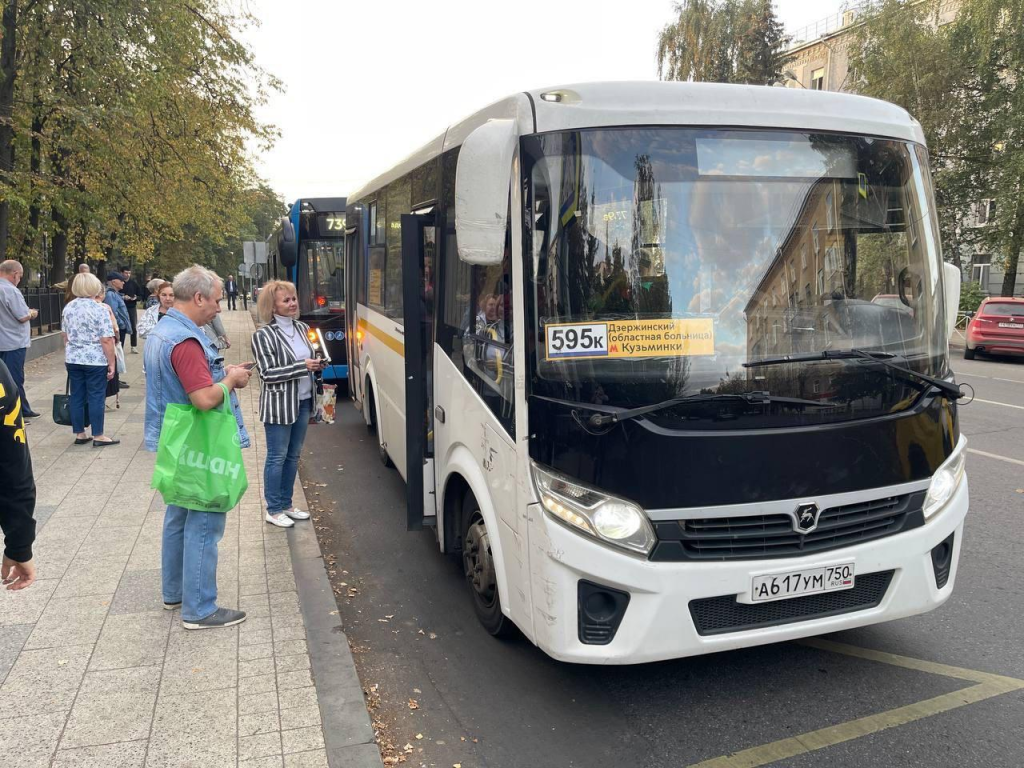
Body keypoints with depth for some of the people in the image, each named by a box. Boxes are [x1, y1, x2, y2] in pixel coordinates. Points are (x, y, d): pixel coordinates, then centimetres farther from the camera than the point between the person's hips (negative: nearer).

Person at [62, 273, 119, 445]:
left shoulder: (68, 308, 7)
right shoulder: (100, 308, -13)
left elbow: (66, 336, 16)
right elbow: (106, 340, -16)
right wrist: (112, 363, -10)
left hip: (73, 359, 6)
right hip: (95, 360, -6)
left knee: (77, 396, 11)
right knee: (96, 397, 1)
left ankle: (79, 434, 17)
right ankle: (98, 436, 6)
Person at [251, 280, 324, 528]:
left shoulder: (302, 328, 8)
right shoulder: (263, 336, -13)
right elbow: (267, 373, -17)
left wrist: (318, 365, 3)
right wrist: (303, 367, -21)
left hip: (303, 401, 7)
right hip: (279, 405, -7)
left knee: (293, 456, 15)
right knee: (277, 457, 2)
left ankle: (286, 504, 27)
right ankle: (273, 510, 14)